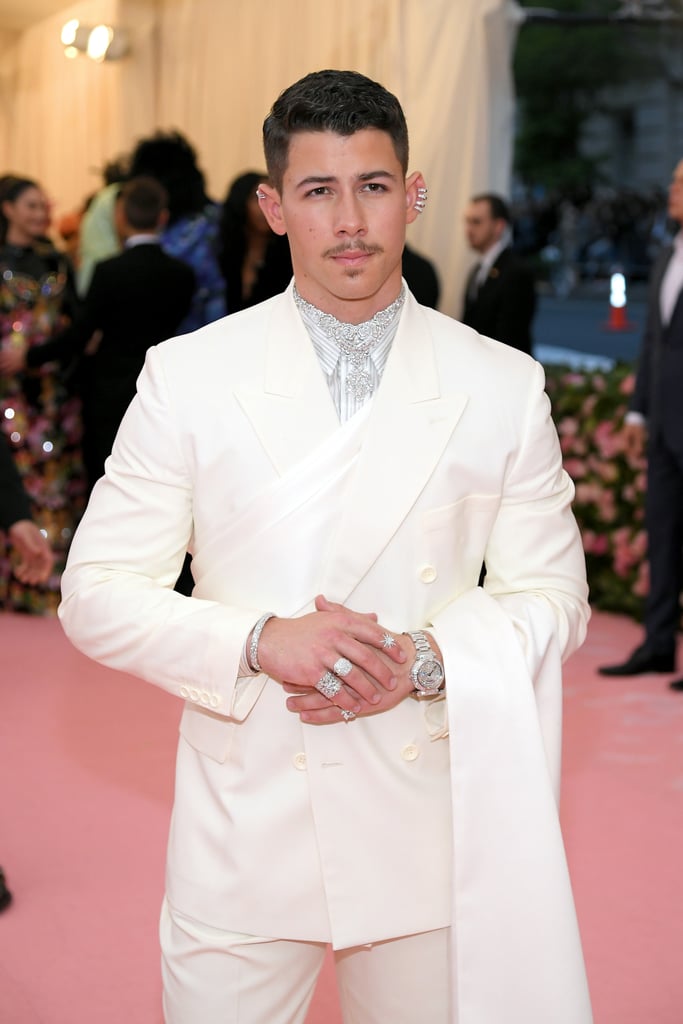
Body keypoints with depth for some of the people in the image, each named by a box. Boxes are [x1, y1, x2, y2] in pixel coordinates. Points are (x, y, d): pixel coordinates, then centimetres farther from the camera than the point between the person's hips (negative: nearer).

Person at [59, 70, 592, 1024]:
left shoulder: (504, 387, 0)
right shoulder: (186, 377, -3)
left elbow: (552, 593, 4)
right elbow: (97, 594, -2)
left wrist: (424, 659, -15)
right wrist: (259, 641, -19)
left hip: (430, 834, 1)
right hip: (243, 834, 0)